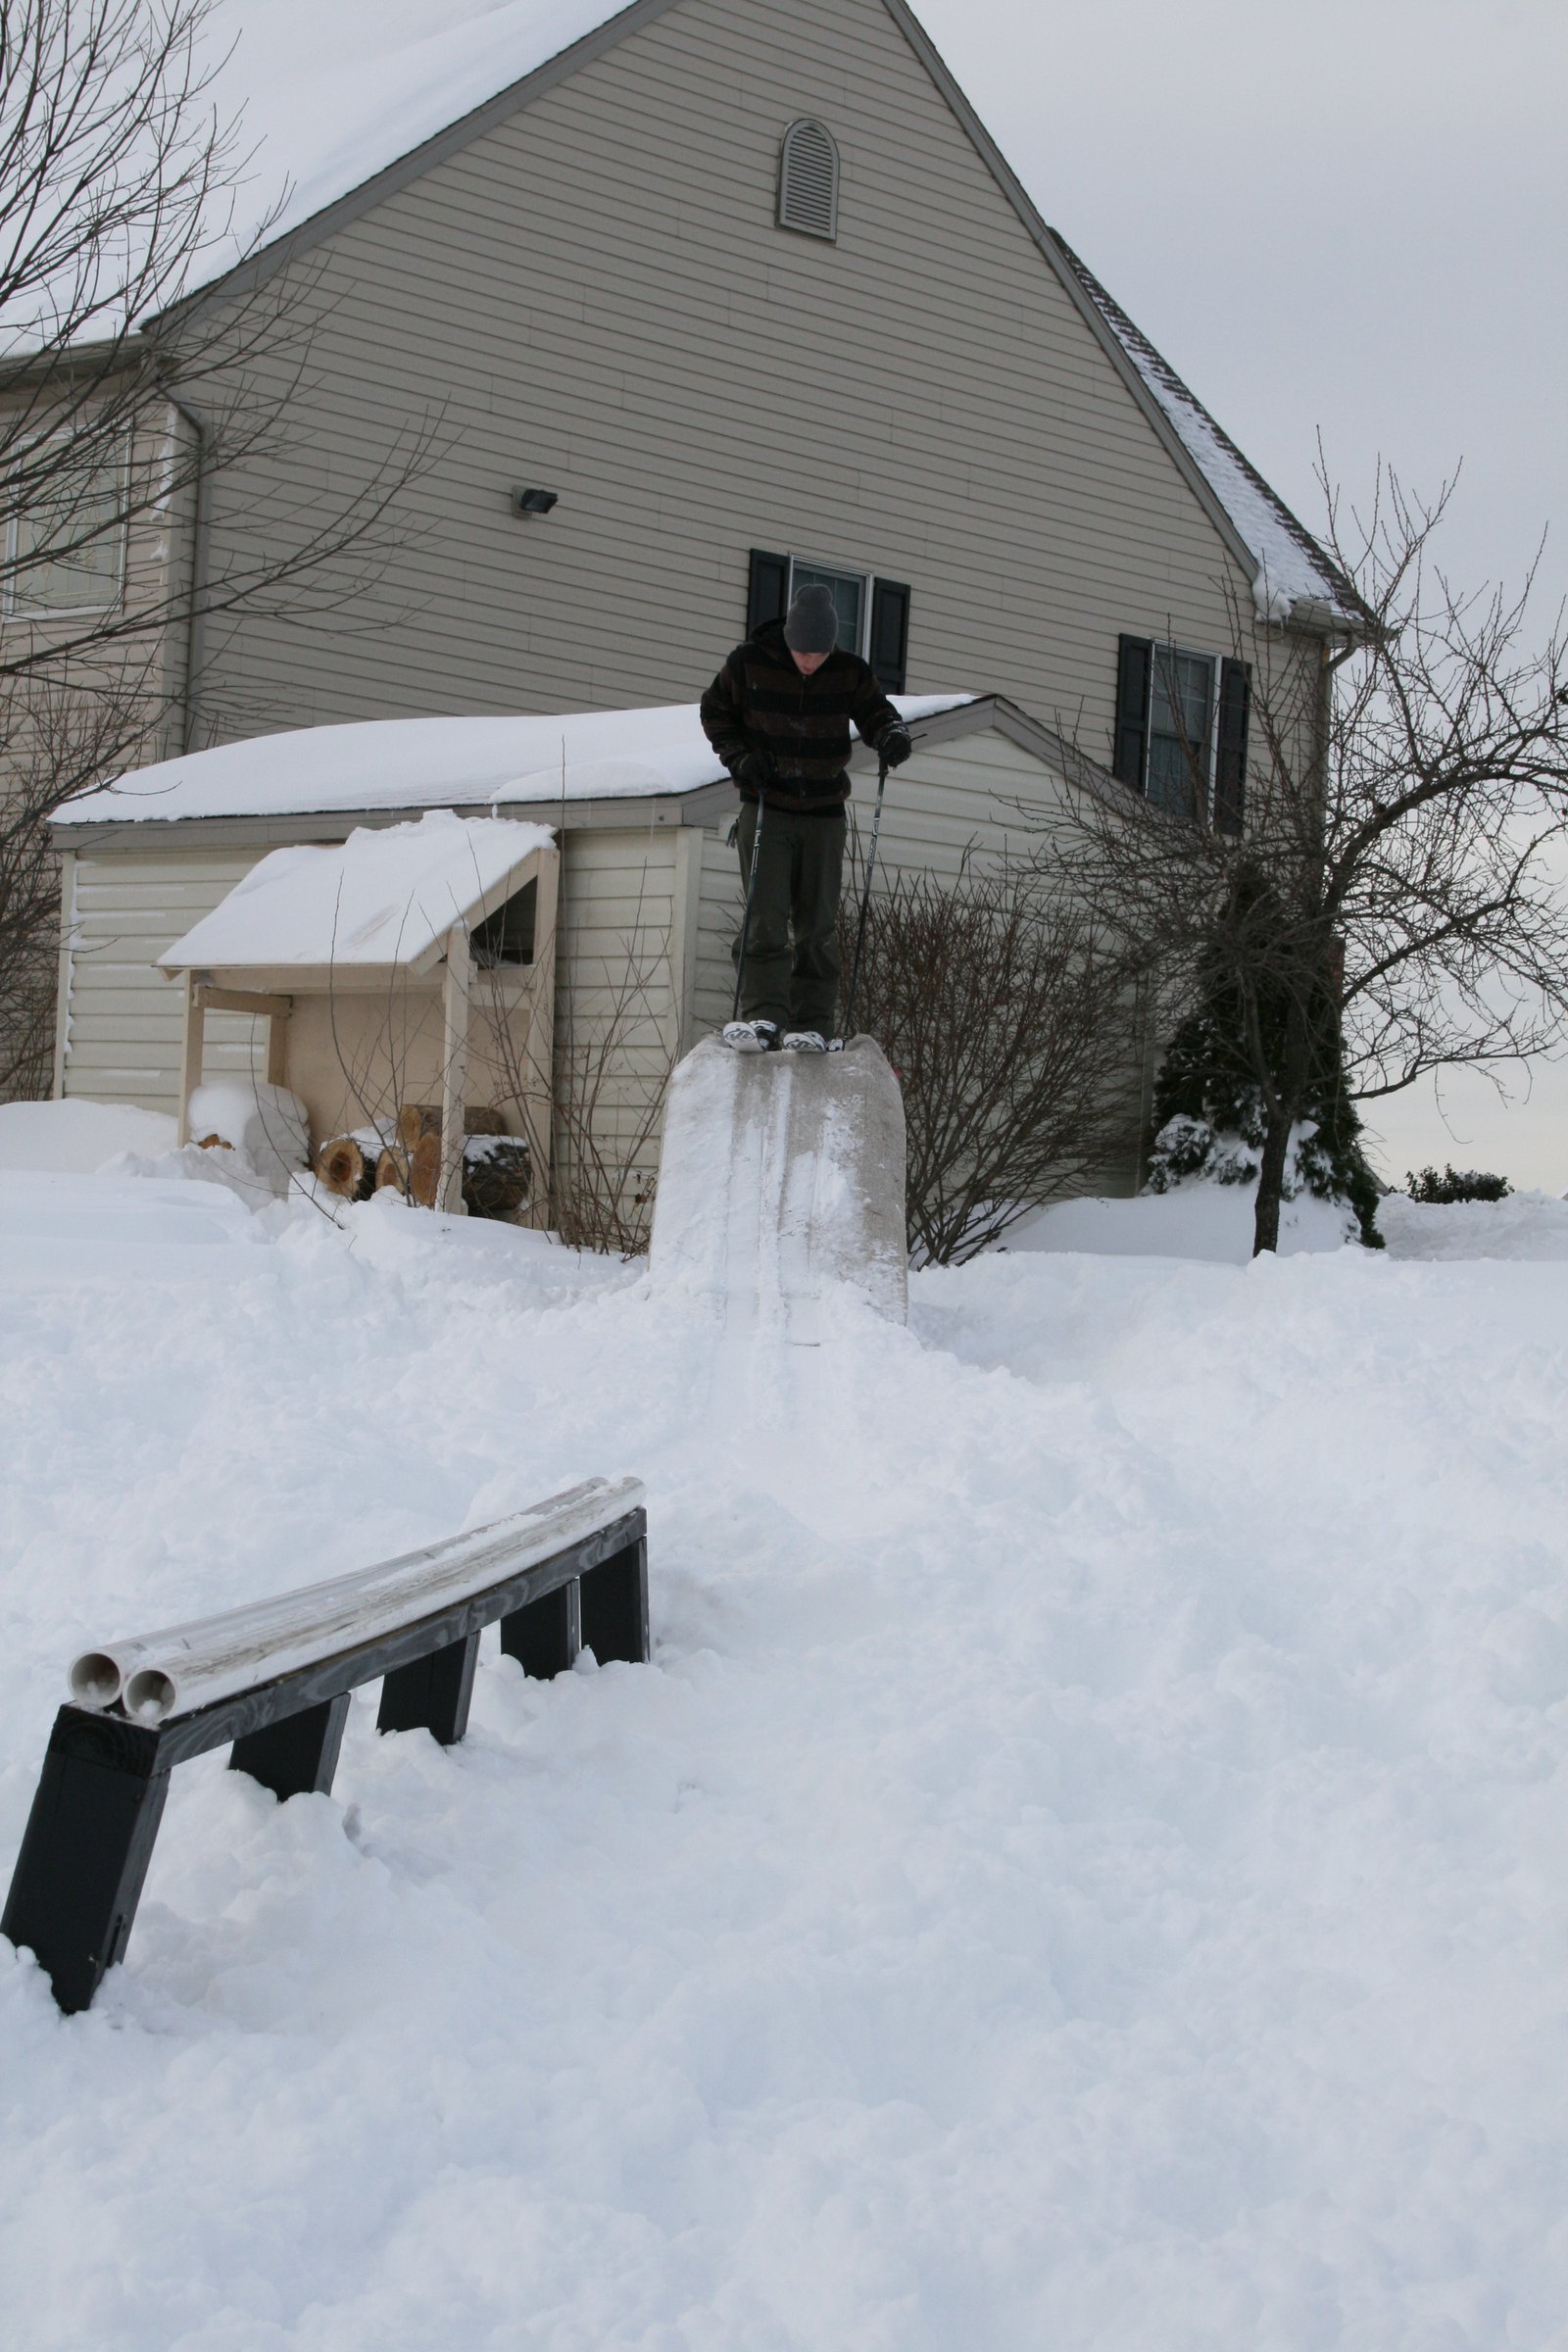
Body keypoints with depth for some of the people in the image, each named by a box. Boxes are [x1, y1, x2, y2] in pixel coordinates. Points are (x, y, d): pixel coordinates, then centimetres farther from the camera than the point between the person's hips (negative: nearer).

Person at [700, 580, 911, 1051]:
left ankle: (813, 1025, 5)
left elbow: (875, 711, 6)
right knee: (766, 916, -12)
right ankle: (764, 1016, -18)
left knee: (817, 924, 2)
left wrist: (892, 735, -18)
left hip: (823, 815, 2)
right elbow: (714, 712, 6)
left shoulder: (850, 673, -5)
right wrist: (739, 757, -9)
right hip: (765, 809, -2)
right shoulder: (749, 663, -8)